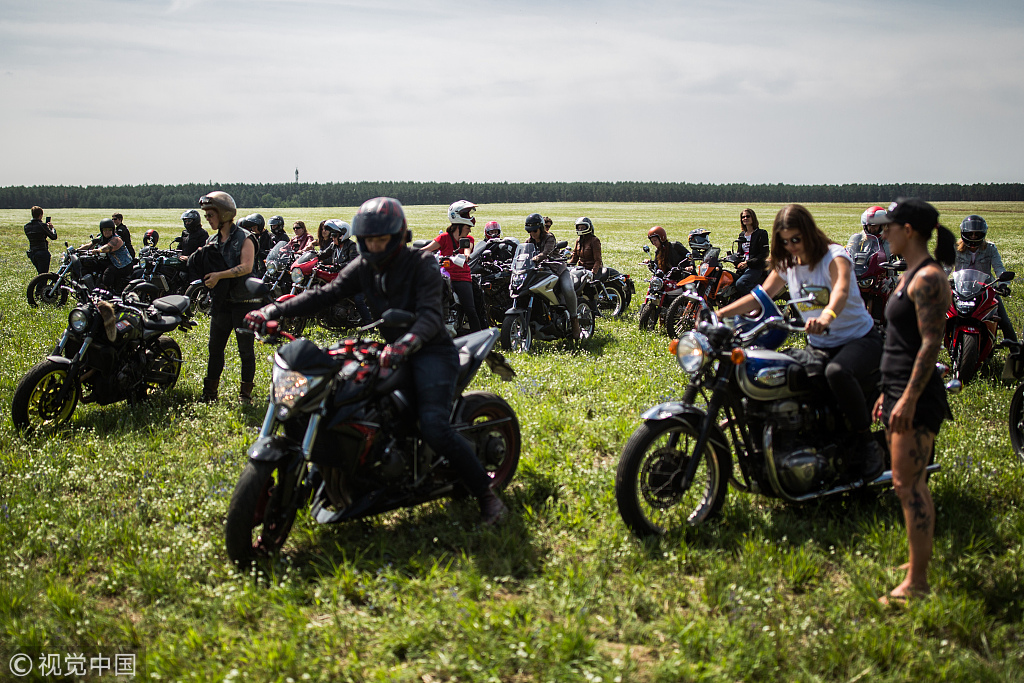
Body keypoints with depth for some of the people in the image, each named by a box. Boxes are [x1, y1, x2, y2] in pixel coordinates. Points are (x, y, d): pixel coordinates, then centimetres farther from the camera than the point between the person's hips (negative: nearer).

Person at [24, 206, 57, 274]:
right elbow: (54, 236, -6)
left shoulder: (26, 226, 6)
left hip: (32, 254, 7)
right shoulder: (42, 225, -13)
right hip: (43, 252, -7)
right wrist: (52, 228, 14)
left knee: (40, 274, 21)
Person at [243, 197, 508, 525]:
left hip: (431, 351, -7)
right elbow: (324, 295, -4)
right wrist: (272, 311, -17)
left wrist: (406, 344, -48)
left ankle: (487, 495, -15)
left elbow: (430, 315, -27)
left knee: (434, 427, -28)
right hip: (392, 353, 7)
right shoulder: (363, 267, 5)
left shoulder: (422, 264, -13)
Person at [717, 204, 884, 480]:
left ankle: (867, 443, -21)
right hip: (819, 346, 7)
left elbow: (841, 289, -36)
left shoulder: (834, 255, -15)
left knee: (837, 372, -39)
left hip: (859, 339, -7)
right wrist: (720, 313, -13)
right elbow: (760, 296, 3)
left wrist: (826, 316, -58)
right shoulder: (787, 264, 6)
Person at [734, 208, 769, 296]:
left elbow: (764, 254, -10)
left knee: (740, 283, -31)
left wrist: (748, 263, -19)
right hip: (743, 267, 7)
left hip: (756, 267, -7)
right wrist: (737, 263, 0)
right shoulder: (742, 235, 19)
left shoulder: (761, 233, -3)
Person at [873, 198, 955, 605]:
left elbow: (931, 344, -21)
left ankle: (917, 581, -6)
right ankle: (920, 559, 25)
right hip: (900, 390, 10)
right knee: (910, 483, 15)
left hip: (917, 396, -10)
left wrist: (908, 398, -25)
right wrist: (888, 393, 23)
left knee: (908, 484, -10)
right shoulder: (911, 274, 17)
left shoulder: (929, 278, -14)